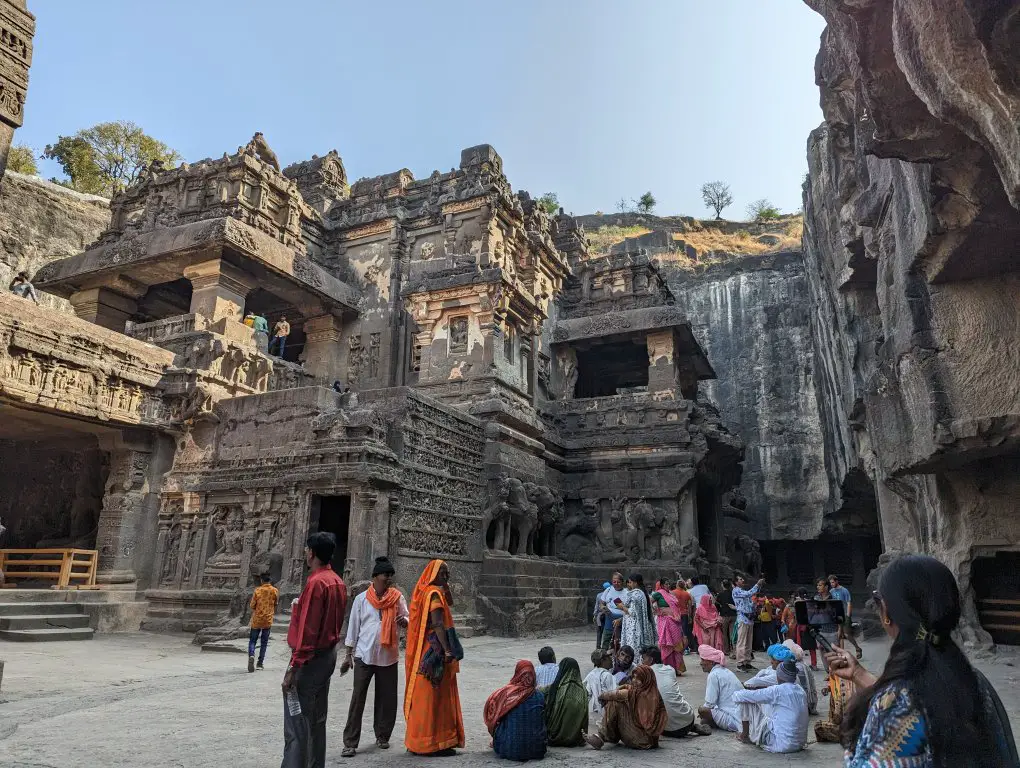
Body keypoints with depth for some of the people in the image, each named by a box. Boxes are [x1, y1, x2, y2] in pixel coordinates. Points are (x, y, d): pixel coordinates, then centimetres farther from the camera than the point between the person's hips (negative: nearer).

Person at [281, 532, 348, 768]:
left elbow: (307, 630, -21)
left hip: (310, 658, -9)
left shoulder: (316, 582, -17)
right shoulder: (338, 582, 9)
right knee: (317, 720, 16)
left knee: (296, 725, -5)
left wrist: (293, 668, -19)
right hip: (328, 655, 9)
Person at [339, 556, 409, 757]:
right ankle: (350, 743, 7)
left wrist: (404, 621, -23)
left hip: (388, 656, 2)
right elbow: (353, 628, 3)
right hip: (364, 656, -1)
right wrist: (348, 655, 4)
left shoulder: (397, 598, 0)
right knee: (358, 699, -1)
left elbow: (406, 619, 2)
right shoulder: (361, 599, -2)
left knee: (387, 699, 10)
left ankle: (382, 736, 27)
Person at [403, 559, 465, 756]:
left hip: (426, 650, 10)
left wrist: (446, 585, 10)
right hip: (434, 650, -10)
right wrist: (447, 650, -27)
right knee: (434, 696, -4)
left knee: (425, 696, 15)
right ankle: (432, 742, 2)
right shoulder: (434, 593, -16)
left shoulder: (428, 591, 12)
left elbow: (450, 602, 23)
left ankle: (419, 739, 23)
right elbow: (438, 624, -24)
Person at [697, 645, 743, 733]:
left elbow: (710, 703, -13)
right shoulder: (726, 671, 14)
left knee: (701, 710, -14)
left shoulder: (714, 675, -13)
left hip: (734, 721, -9)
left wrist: (703, 712, 6)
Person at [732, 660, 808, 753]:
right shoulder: (801, 690, 4)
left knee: (747, 703, -1)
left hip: (782, 745, -8)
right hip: (800, 744, 8)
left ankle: (745, 735, 20)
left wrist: (736, 695, 12)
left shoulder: (778, 691, -17)